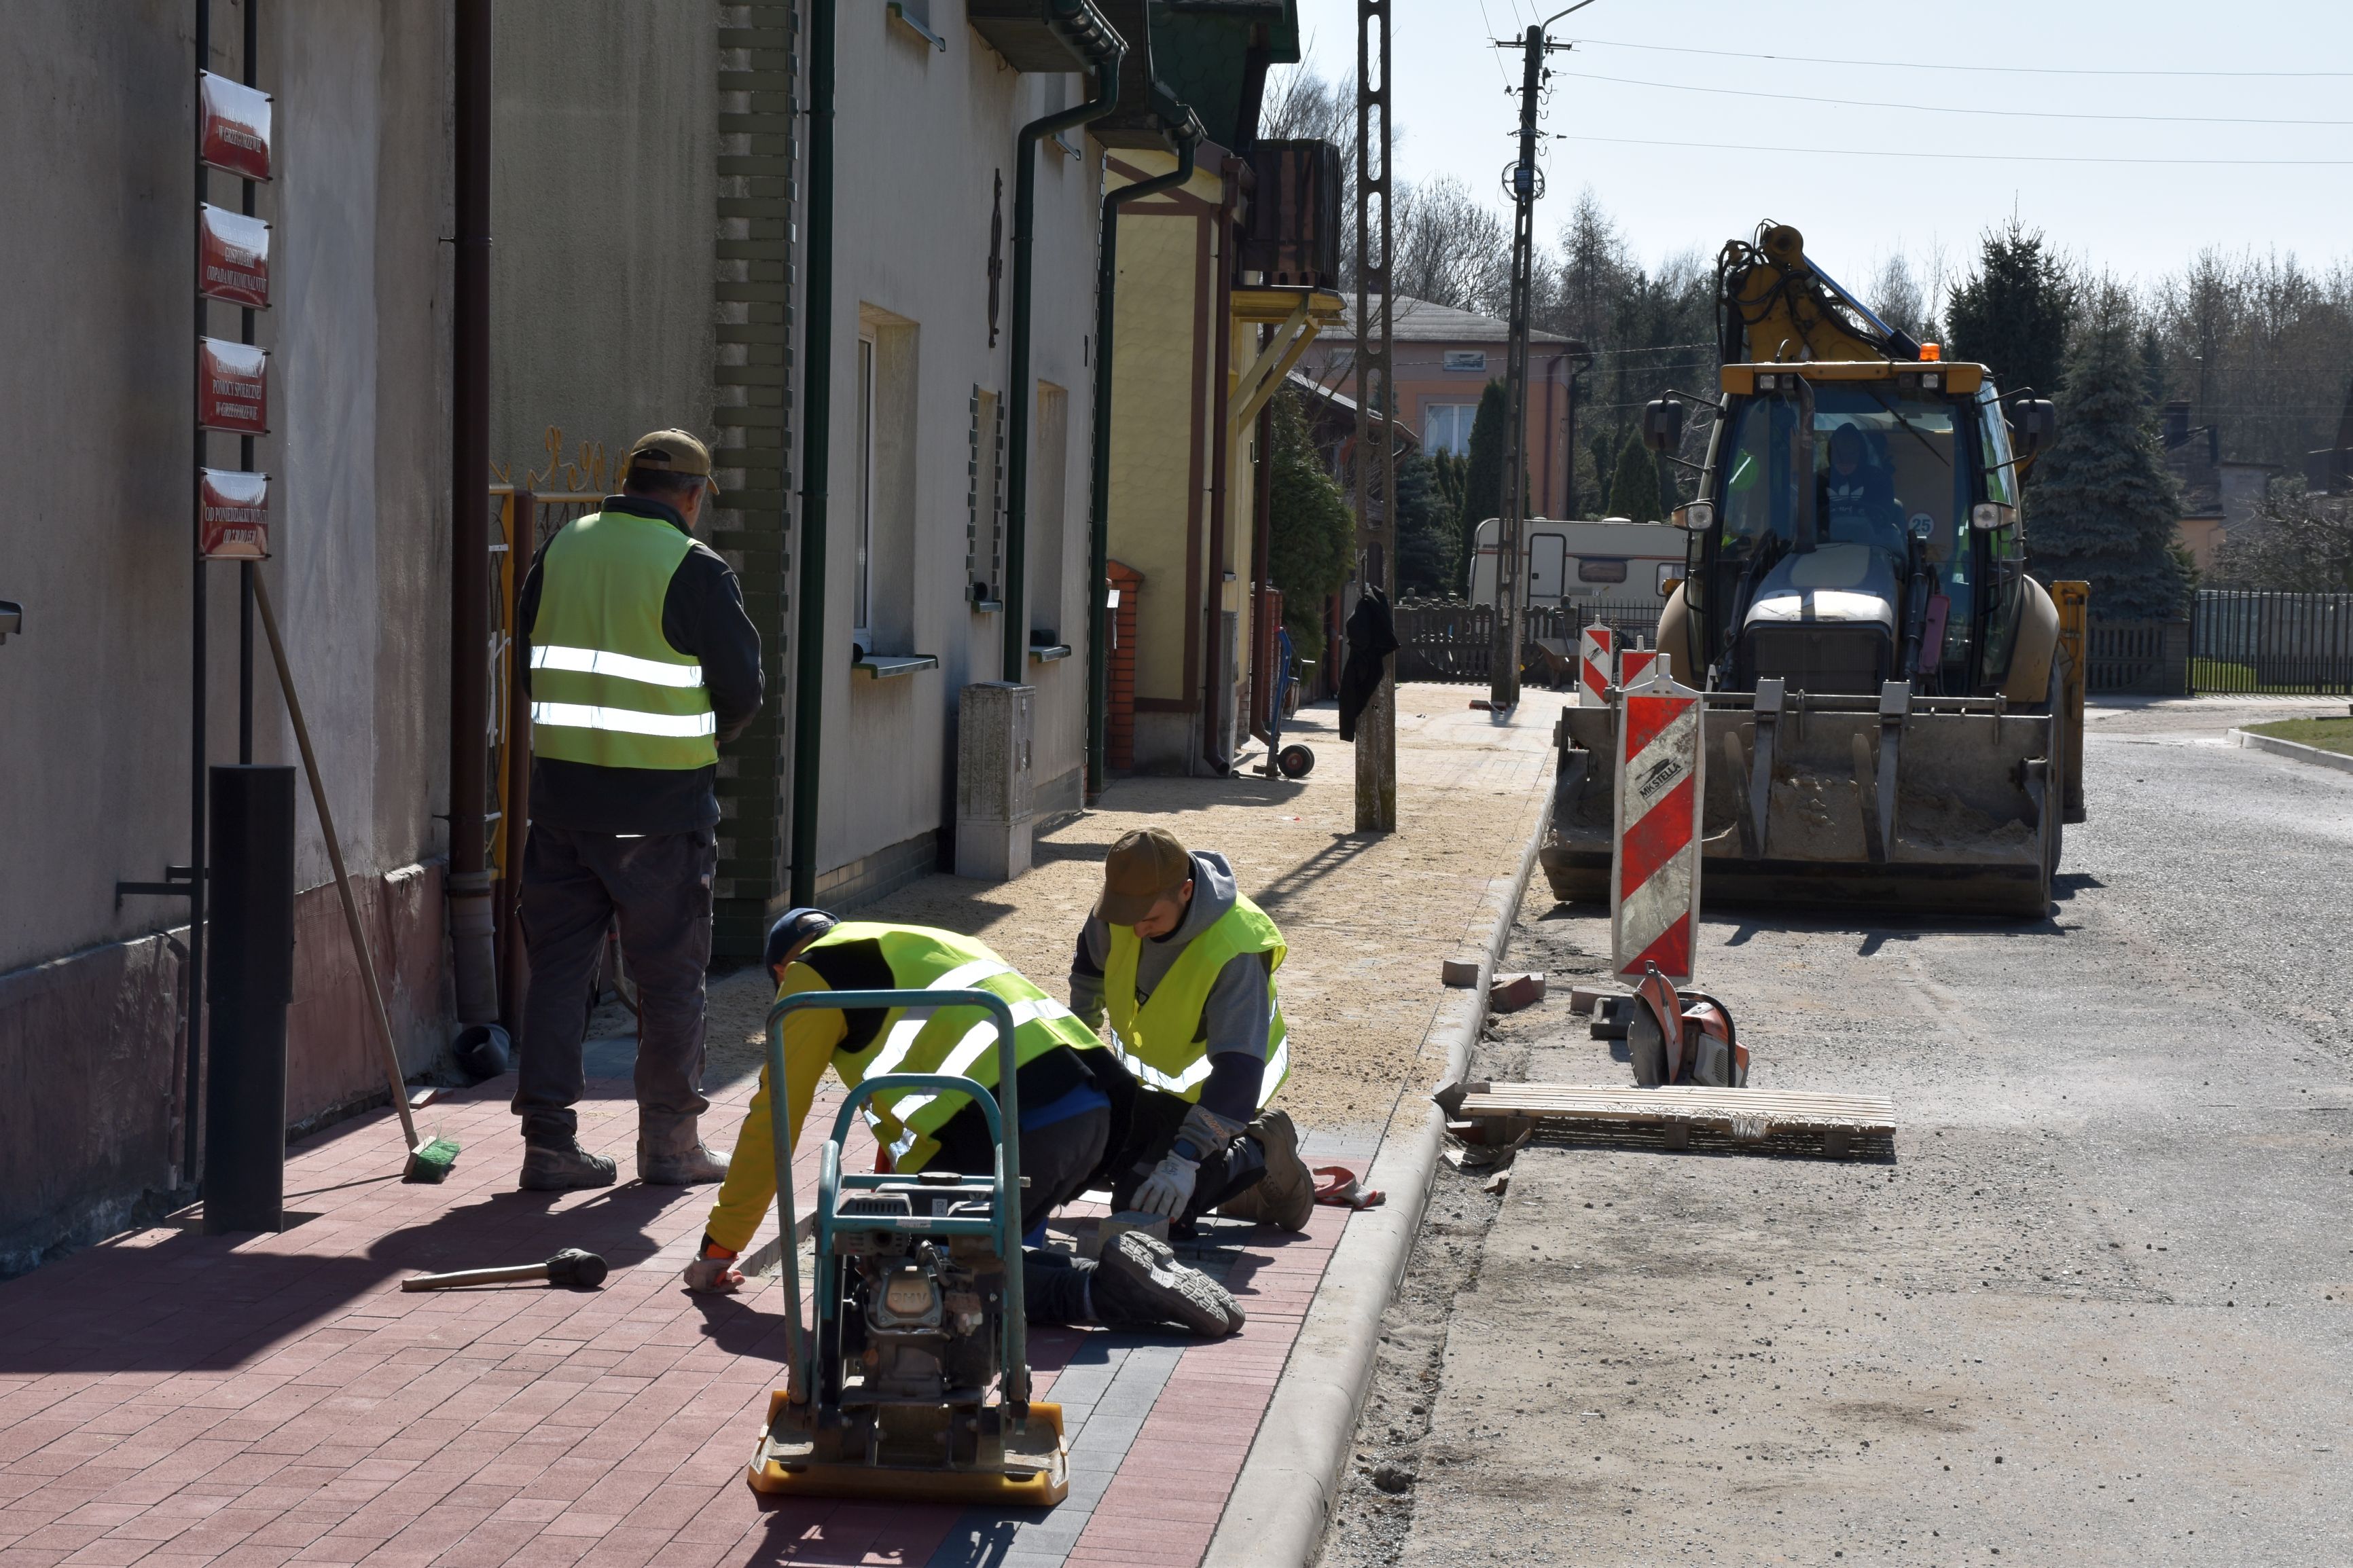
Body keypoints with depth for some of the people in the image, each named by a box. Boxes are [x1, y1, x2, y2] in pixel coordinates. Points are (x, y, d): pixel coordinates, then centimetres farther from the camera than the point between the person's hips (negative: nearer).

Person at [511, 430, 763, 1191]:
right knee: (670, 972, 7)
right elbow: (741, 691, -6)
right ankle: (670, 1142, 14)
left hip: (563, 790, 4)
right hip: (664, 802, -4)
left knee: (558, 965, 10)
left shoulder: (560, 550, 6)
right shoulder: (695, 570, -10)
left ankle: (548, 1139, 8)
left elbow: (532, 664, 11)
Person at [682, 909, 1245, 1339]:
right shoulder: (921, 943, 35)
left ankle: (1101, 1288, -13)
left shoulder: (814, 971, 12)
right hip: (1093, 1109, 8)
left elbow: (774, 1117, 11)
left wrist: (718, 1250, 20)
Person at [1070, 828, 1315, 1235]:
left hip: (1206, 1087, -7)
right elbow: (1091, 963, 7)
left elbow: (1238, 1068, -40)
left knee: (1156, 1208, -19)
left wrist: (1184, 1159, -48)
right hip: (1146, 1074, 7)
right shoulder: (1131, 899, -18)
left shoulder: (1233, 949, -37)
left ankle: (1261, 1153, 4)